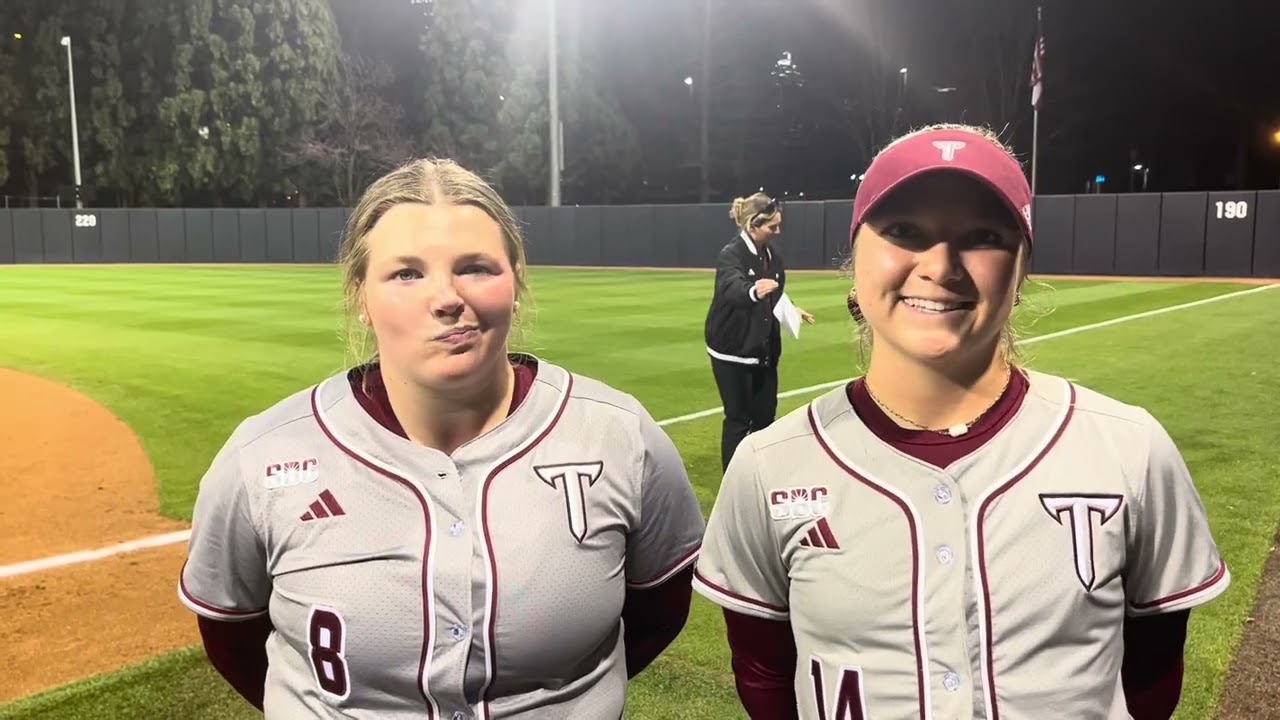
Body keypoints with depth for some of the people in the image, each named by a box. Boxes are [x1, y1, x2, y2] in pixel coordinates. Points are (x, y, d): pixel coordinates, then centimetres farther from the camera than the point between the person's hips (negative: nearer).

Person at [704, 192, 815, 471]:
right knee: (738, 418, 0)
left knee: (765, 415, 13)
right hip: (732, 350, -7)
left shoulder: (772, 253, 5)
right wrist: (753, 291, -60)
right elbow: (732, 288, -40)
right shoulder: (731, 254, -18)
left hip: (765, 349, 7)